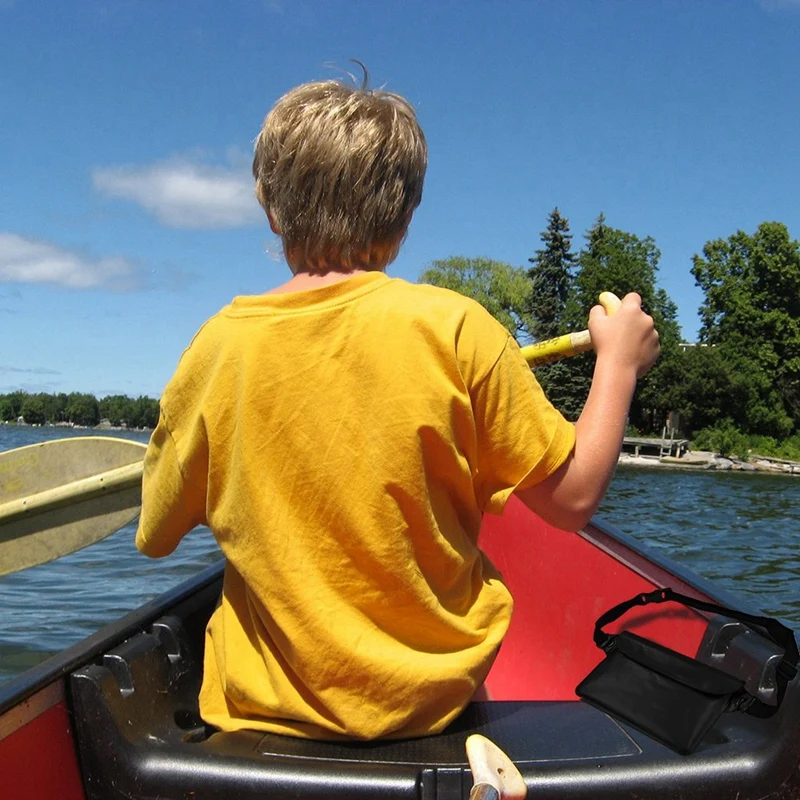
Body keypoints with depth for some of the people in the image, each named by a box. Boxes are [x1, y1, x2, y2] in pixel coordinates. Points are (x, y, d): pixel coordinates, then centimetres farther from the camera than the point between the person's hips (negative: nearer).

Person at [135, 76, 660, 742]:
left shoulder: (218, 345, -11)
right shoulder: (454, 326, -16)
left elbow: (155, 536, 1)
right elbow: (572, 500, -9)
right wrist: (619, 364, 3)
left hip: (263, 706, 1)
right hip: (432, 701, 0)